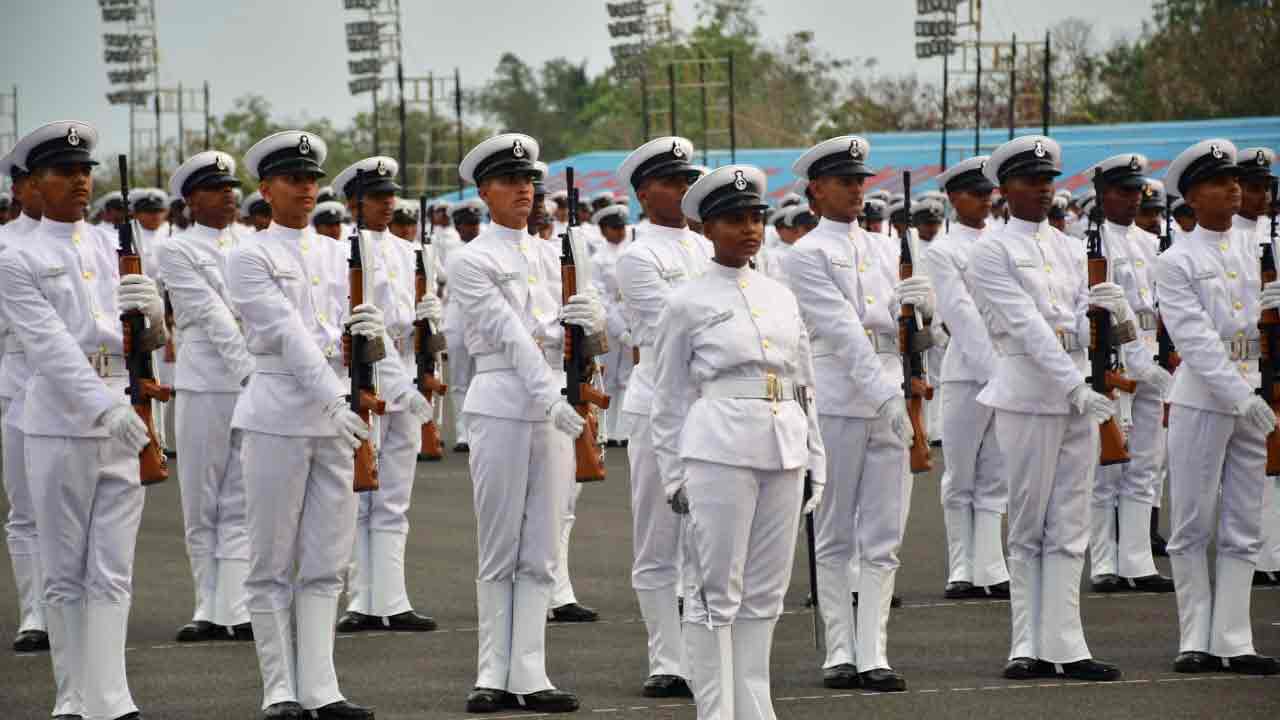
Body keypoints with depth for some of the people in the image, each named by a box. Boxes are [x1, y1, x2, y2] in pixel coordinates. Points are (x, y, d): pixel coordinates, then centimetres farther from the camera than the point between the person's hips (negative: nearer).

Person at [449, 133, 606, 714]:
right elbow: (512, 337, -14)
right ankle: (494, 675, 4)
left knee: (539, 554, 3)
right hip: (502, 408, -5)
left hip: (553, 410, 5)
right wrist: (551, 399, -22)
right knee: (499, 553, -1)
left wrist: (592, 319, -8)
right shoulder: (471, 262, -3)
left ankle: (528, 675, 3)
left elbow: (575, 341, 15)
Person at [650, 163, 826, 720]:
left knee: (765, 591, 7)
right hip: (720, 451, -5)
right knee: (717, 591, -4)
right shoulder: (687, 304, 0)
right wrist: (675, 476, -2)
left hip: (783, 453, 5)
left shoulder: (781, 297, 15)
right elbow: (668, 399, 2)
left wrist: (813, 461, 14)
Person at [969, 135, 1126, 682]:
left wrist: (1106, 313, -12)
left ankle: (1064, 646, 3)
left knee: (1069, 531, 3)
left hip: (1079, 396, 6)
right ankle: (1029, 648, 3)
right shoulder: (993, 252, -4)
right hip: (1028, 396, -6)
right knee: (1027, 530, -1)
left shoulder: (1069, 248, 15)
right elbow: (1026, 327, -14)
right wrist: (1074, 386, -21)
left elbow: (1082, 329, 11)